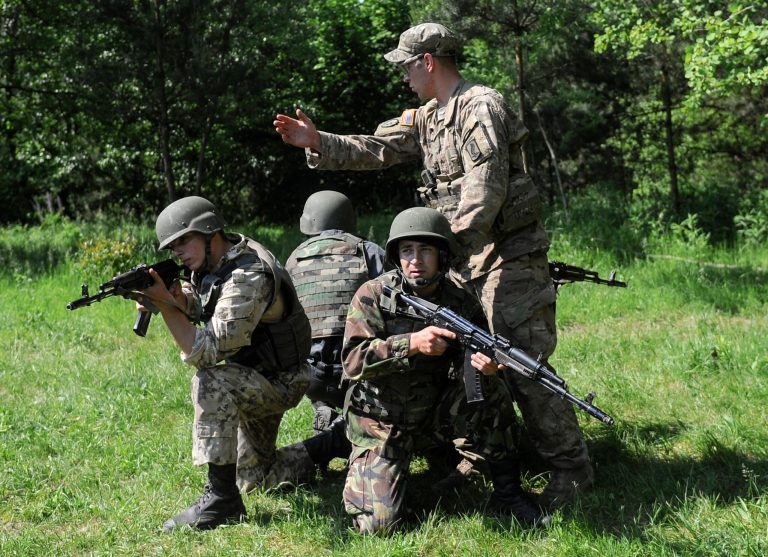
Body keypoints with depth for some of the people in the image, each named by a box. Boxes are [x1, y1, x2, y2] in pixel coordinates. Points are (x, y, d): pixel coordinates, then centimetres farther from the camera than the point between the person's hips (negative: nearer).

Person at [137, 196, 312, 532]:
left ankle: (221, 497, -32)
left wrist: (165, 304, -36)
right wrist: (177, 296, -23)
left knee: (211, 381, -36)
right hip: (256, 378, 10)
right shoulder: (213, 262, -1)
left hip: (281, 382, -10)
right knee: (256, 481, 21)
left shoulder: (248, 277, -30)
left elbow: (207, 351, -35)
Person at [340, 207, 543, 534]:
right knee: (378, 525, -16)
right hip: (381, 426, -2)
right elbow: (353, 361, -22)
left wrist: (483, 363, -35)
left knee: (488, 389, -26)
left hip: (436, 418, 2)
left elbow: (473, 357, -11)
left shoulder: (461, 303, -4)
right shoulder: (373, 296, -13)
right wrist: (412, 343, -35)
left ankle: (507, 494, -11)